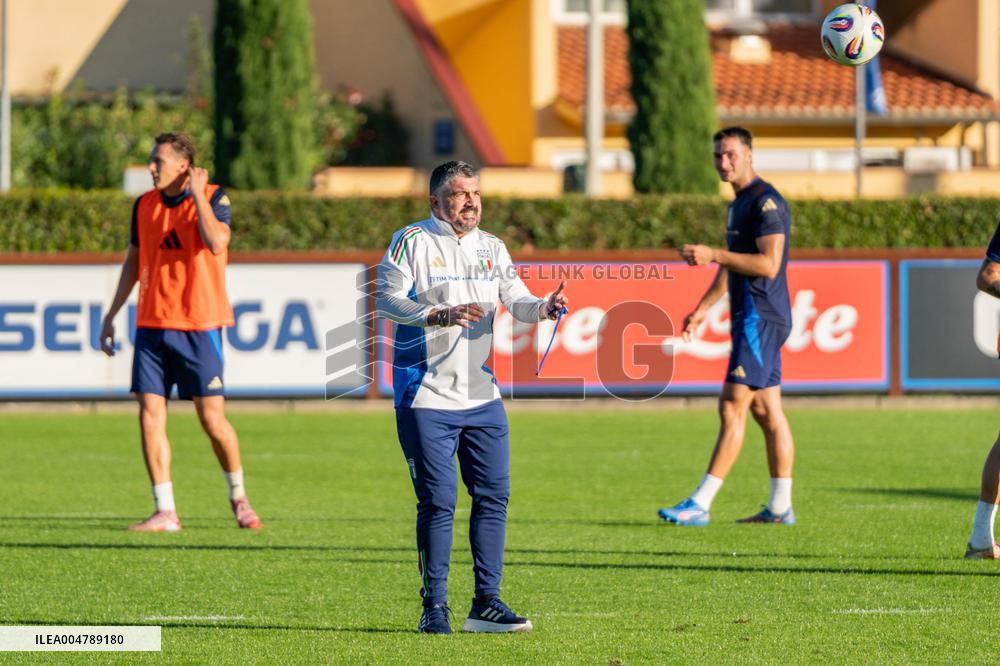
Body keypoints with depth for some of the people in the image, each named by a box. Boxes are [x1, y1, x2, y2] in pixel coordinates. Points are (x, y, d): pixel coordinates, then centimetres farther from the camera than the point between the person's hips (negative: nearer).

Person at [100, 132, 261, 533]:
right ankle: (164, 512, 0)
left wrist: (198, 193, -16)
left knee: (212, 420, -3)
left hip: (200, 326, -4)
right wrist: (111, 316, 17)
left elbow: (216, 242, -24)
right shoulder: (145, 205, 10)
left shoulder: (212, 197, -5)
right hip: (152, 324, 5)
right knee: (149, 414, -4)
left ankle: (238, 497, 19)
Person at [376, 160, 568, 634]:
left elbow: (516, 301, 7)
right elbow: (387, 298, -13)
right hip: (426, 398, -5)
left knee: (493, 495, 2)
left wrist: (543, 308, -16)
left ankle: (486, 603, 9)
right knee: (437, 502, -6)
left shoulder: (492, 248, 14)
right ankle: (434, 608, 1)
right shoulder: (412, 242, -3)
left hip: (482, 396, 5)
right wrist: (440, 315, -27)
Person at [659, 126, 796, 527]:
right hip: (751, 318, 10)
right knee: (767, 412, 9)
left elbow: (768, 264, -23)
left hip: (760, 320, -10)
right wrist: (702, 309, 25)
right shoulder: (739, 204, 19)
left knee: (732, 408, -11)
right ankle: (780, 507, 11)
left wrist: (713, 255, -21)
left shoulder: (766, 202, -13)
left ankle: (700, 504, -14)